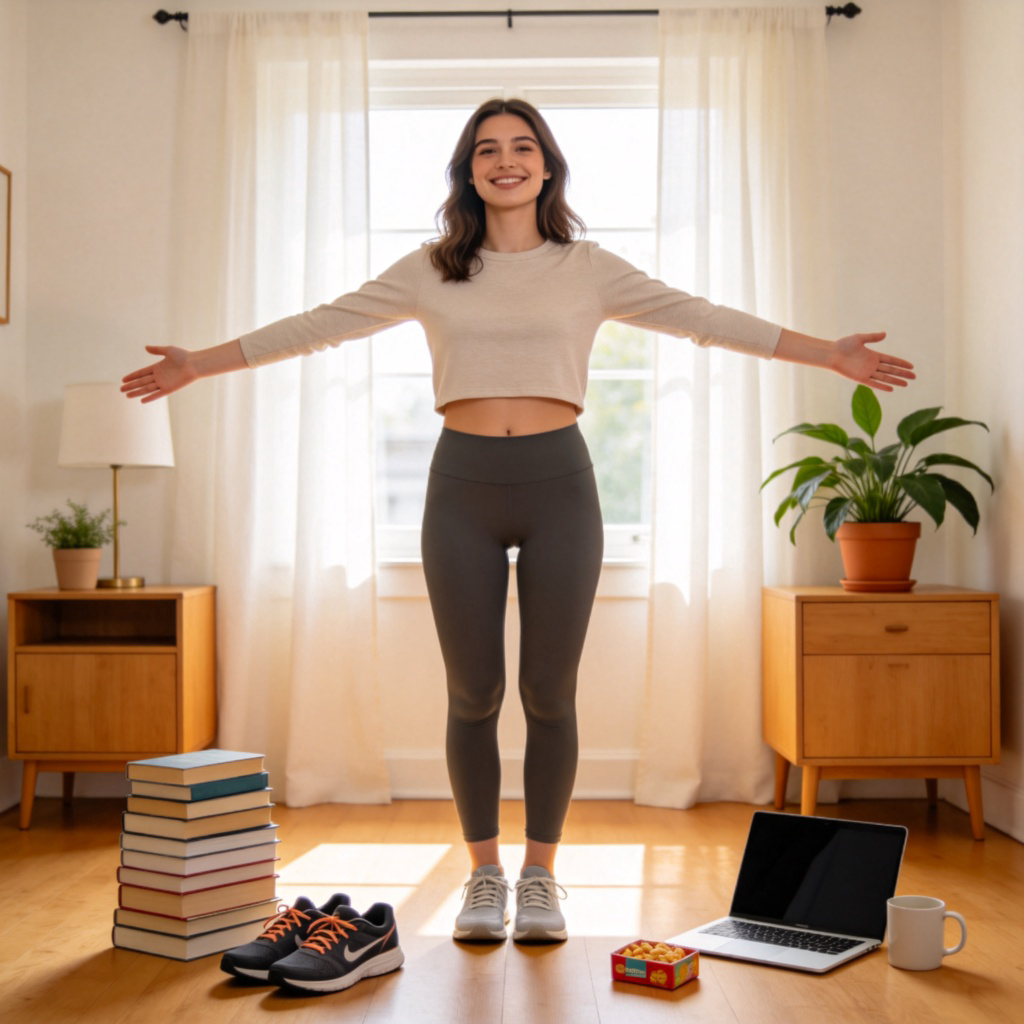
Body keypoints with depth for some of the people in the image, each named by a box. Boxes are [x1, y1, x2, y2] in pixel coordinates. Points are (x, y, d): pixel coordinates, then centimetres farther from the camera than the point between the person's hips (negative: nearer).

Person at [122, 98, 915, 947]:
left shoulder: (589, 269, 8)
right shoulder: (429, 272, 9)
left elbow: (704, 319, 5)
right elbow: (319, 325, 9)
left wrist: (831, 354, 0)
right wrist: (198, 364, 6)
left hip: (557, 480, 0)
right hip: (463, 484, 1)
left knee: (549, 692, 3)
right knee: (473, 693, 5)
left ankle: (541, 875, 21)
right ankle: (484, 874, 22)